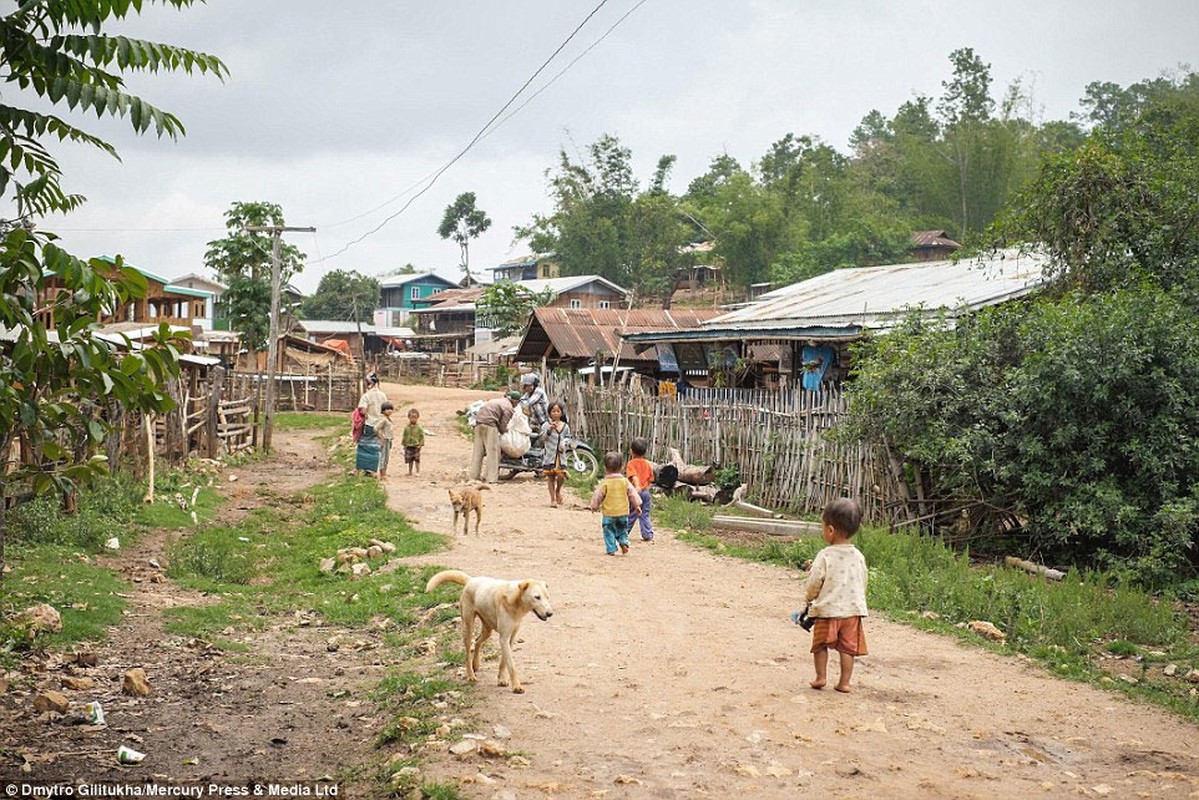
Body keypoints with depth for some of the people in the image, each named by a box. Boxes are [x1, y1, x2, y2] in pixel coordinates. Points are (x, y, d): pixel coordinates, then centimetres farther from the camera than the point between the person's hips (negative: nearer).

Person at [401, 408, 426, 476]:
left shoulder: (419, 428, -5)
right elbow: (404, 436, 10)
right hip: (408, 446, 3)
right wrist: (404, 444, 6)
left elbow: (422, 436, -3)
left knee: (417, 459, 1)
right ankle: (410, 471, 19)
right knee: (409, 460, 8)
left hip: (416, 446, -3)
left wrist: (420, 444, -10)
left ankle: (418, 471, 10)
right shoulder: (406, 428, 3)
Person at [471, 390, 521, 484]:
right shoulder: (509, 408, 0)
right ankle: (491, 478, -7)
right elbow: (503, 425, -6)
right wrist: (506, 431, 15)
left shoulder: (498, 400, 26)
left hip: (478, 423, 8)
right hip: (490, 424, -8)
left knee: (478, 450, 13)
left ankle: (474, 476, 15)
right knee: (493, 450, -3)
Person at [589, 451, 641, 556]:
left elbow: (597, 496, -2)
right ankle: (624, 543, 3)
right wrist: (637, 505, 15)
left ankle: (611, 549, 2)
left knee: (609, 532, 6)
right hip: (623, 512, 3)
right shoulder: (625, 481, -1)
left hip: (609, 513, -3)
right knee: (622, 530, 22)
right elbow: (633, 494, 3)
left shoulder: (604, 483, -10)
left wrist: (594, 507, 14)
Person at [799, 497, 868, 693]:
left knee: (821, 644, 13)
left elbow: (814, 583, -9)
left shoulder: (825, 556, -14)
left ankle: (821, 677, 12)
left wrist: (809, 597, 11)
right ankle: (844, 682, 9)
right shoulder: (858, 556, 0)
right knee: (848, 647, 8)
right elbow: (863, 584, 10)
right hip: (853, 609, 3)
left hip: (827, 610, -3)